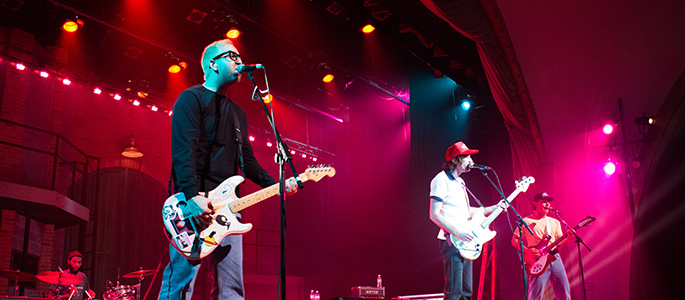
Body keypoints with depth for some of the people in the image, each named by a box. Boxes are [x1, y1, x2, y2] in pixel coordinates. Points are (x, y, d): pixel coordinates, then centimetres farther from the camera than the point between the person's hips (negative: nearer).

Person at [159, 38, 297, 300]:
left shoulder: (237, 112, 25)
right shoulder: (192, 98, 0)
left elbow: (247, 160, 24)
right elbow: (183, 151, -13)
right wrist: (193, 197, -25)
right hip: (194, 204, -8)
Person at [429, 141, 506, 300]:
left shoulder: (459, 182, 20)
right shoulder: (442, 179, -9)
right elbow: (434, 214, -16)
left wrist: (494, 208, 21)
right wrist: (458, 232, -21)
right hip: (452, 242, -9)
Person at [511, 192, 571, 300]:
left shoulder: (555, 222, 20)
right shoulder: (526, 221, 4)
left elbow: (559, 244, 16)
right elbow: (514, 240, 1)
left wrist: (568, 238, -4)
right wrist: (527, 250, -14)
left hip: (555, 258, 5)